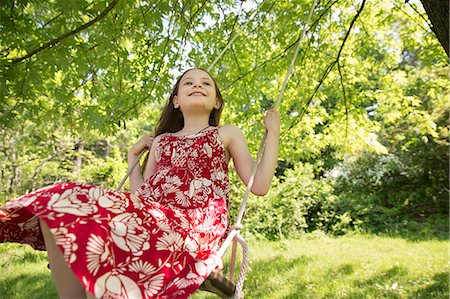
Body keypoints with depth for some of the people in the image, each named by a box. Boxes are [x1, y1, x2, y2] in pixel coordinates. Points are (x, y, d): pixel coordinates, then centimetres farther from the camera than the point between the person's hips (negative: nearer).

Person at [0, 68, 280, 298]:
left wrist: (273, 133, 11)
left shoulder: (227, 133, 20)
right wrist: (133, 156, 29)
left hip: (193, 224, -4)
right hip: (148, 218, 5)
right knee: (63, 202, -20)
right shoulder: (161, 141, 28)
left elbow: (259, 186, 7)